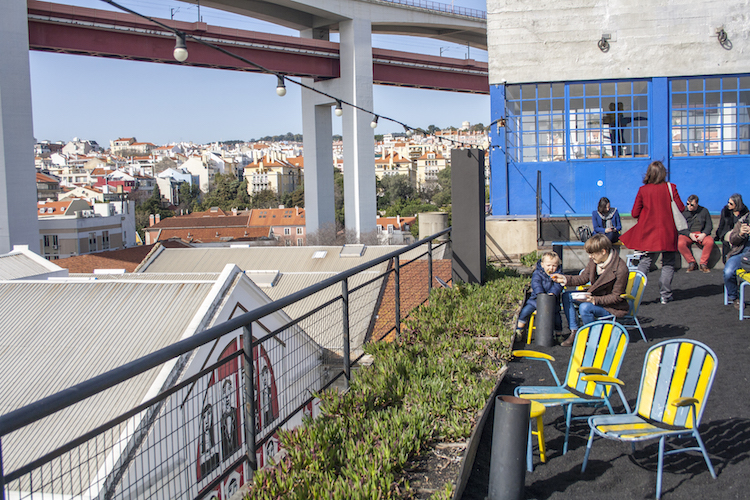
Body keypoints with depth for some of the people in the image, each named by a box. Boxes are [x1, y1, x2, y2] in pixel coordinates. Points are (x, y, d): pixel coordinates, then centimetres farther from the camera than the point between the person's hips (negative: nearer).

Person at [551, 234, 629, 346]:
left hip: (612, 307, -9)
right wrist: (565, 279, -8)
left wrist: (595, 300, -32)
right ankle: (574, 333, -1)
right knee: (567, 296, 0)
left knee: (585, 307, -32)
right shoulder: (594, 261, -5)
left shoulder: (621, 269, -26)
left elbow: (616, 297, -21)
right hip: (594, 297, 9)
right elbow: (583, 278, 6)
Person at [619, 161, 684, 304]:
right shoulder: (670, 187, -6)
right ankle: (665, 295, 8)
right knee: (668, 264, 8)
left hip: (649, 233, 1)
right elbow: (681, 208, -3)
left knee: (645, 262, 7)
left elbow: (634, 213, -1)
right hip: (668, 233, -1)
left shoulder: (643, 190, -3)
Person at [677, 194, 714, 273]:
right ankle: (692, 263, -18)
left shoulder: (704, 211, 8)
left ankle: (703, 263, -16)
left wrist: (703, 234, -13)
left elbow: (709, 225, 7)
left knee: (710, 241, -32)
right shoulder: (683, 211, 3)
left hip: (701, 234, 1)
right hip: (687, 234, -1)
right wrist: (690, 234, -17)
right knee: (680, 243, -34)